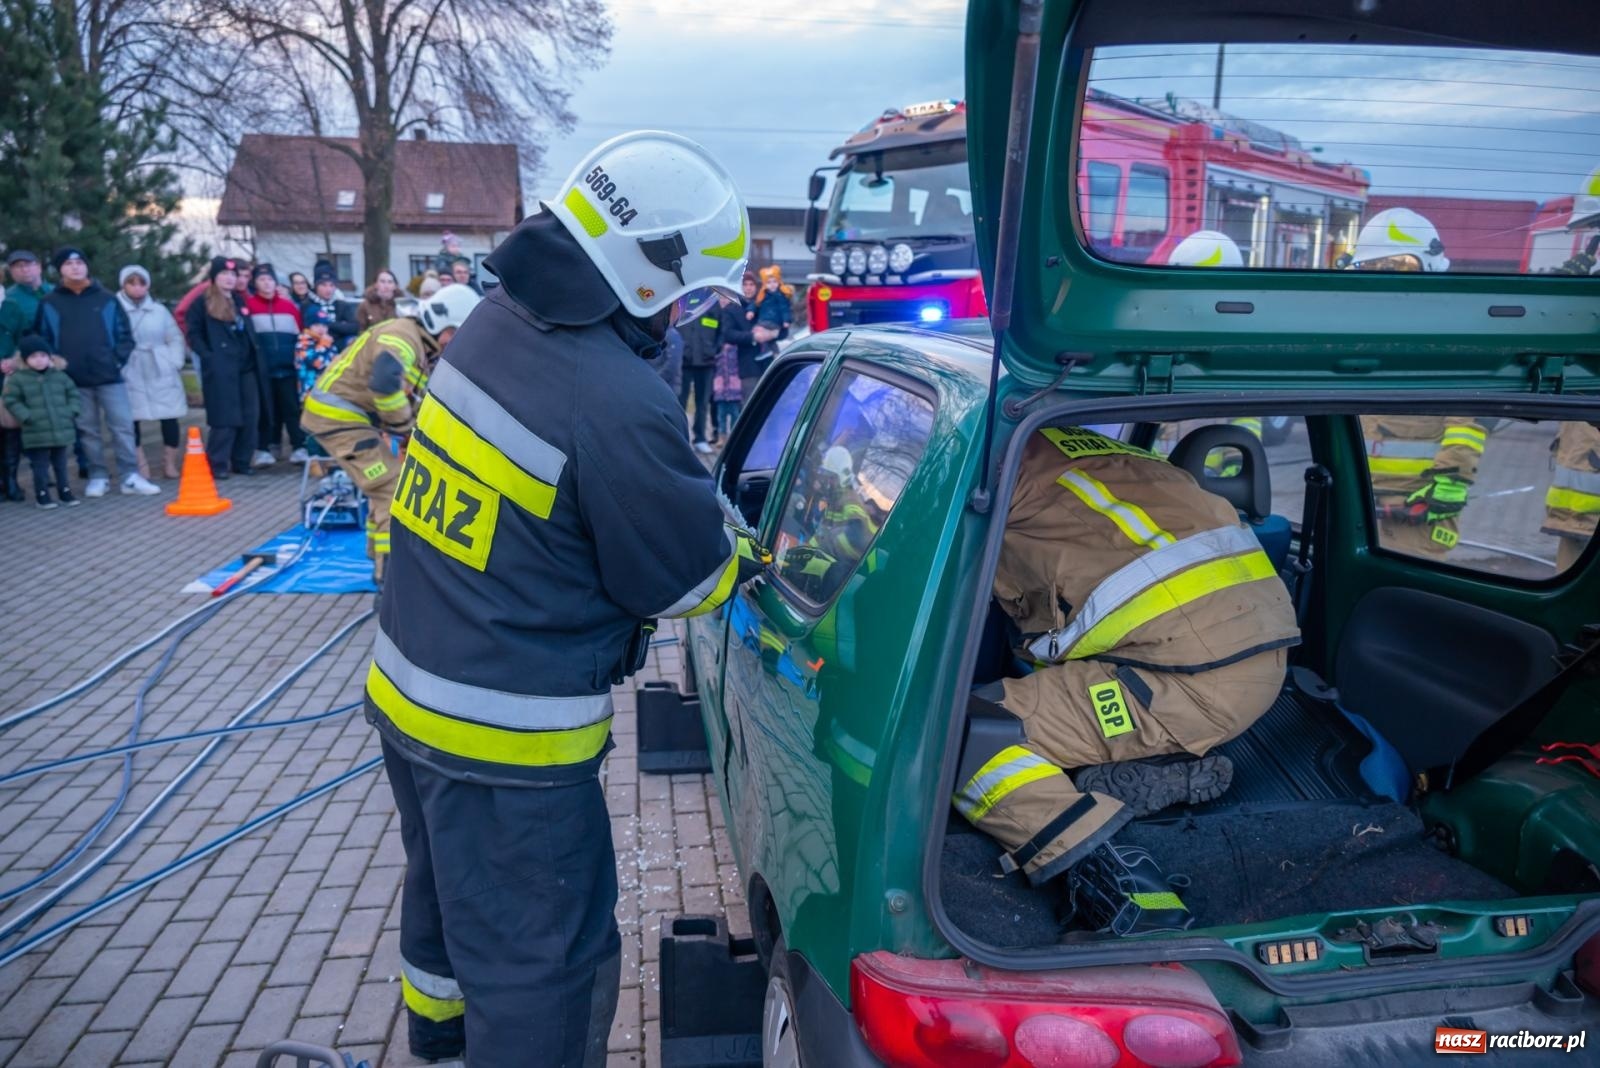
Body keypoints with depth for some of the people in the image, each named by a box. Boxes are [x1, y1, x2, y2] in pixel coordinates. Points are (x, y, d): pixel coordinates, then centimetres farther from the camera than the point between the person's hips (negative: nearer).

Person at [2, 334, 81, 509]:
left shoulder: (60, 375, 5)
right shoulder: (18, 379, -4)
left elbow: (73, 393, 13)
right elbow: (11, 401, -4)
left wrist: (71, 412, 0)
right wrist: (27, 417, -13)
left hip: (62, 429, 3)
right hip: (37, 434, -3)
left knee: (61, 463, 14)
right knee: (40, 465, 2)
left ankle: (64, 491, 24)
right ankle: (42, 495, 10)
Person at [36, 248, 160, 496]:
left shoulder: (107, 300, 7)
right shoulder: (49, 303, 7)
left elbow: (125, 335, 8)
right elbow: (43, 339, 10)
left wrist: (118, 360, -4)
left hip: (110, 377, 0)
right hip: (74, 381, 1)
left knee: (122, 426, -4)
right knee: (87, 431, 7)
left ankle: (131, 476, -2)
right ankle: (98, 476, 13)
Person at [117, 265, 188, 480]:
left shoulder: (159, 309, 11)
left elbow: (176, 337, 12)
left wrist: (175, 362, 1)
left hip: (162, 371, 3)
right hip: (129, 374, -2)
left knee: (170, 417, 0)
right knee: (131, 419, -1)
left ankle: (170, 464, 11)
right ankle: (140, 466, 7)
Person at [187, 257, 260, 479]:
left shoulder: (240, 302, 20)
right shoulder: (202, 303, 2)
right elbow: (194, 335, -3)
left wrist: (254, 359, 12)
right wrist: (209, 357, -13)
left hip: (245, 367, 6)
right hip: (220, 370, -6)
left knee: (250, 416, 3)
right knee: (224, 418, -8)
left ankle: (241, 461, 13)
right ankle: (218, 464, -2)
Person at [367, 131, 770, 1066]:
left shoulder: (496, 322, -1)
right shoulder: (620, 405, -28)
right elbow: (686, 578, -15)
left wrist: (686, 493, 8)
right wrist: (750, 555, 7)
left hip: (408, 687, 10)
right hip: (505, 738, -10)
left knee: (449, 880, 33)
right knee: (542, 963, 8)